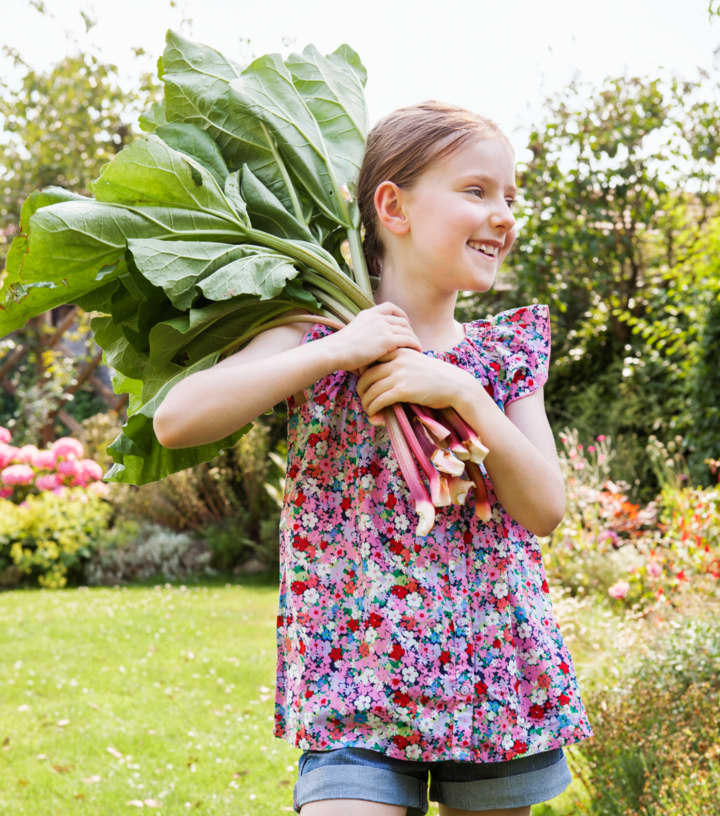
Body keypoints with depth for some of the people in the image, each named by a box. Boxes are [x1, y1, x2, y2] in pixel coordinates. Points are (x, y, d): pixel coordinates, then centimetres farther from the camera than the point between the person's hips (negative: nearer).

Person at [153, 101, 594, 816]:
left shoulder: (508, 350, 7)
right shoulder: (318, 338, -2)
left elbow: (546, 510, -2)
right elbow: (175, 420, -15)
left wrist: (463, 394, -15)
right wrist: (337, 350, -18)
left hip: (496, 673, 4)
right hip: (356, 673, -3)